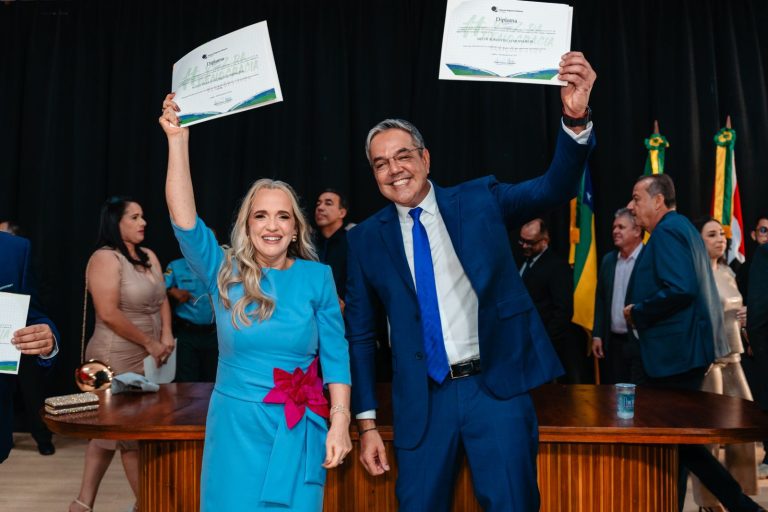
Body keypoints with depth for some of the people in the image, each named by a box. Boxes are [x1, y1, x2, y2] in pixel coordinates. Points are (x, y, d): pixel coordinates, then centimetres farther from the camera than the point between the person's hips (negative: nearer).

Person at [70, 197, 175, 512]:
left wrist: (166, 335, -4)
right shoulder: (106, 258, -13)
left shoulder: (149, 256, 11)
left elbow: (161, 300, 13)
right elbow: (108, 313, -20)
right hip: (117, 359, -8)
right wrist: (149, 343, -14)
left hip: (146, 358, 8)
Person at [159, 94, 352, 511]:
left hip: (298, 432, 0)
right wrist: (178, 139, -22)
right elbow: (184, 220, -17)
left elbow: (335, 354, -1)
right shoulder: (224, 273, -2)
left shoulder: (317, 277, -2)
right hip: (235, 427, 1)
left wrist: (340, 421, -7)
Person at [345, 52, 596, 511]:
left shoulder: (479, 200, 3)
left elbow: (554, 189, -8)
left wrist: (576, 118, -27)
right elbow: (361, 332, 7)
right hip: (422, 401, 1)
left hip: (499, 387, -1)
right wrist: (367, 422, 5)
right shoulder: (366, 238, 4)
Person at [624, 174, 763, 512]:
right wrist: (642, 311, 12)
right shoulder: (680, 227, 17)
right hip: (681, 350, 10)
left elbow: (680, 290, -27)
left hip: (673, 353, -10)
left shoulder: (667, 230, -14)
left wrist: (636, 312, -14)